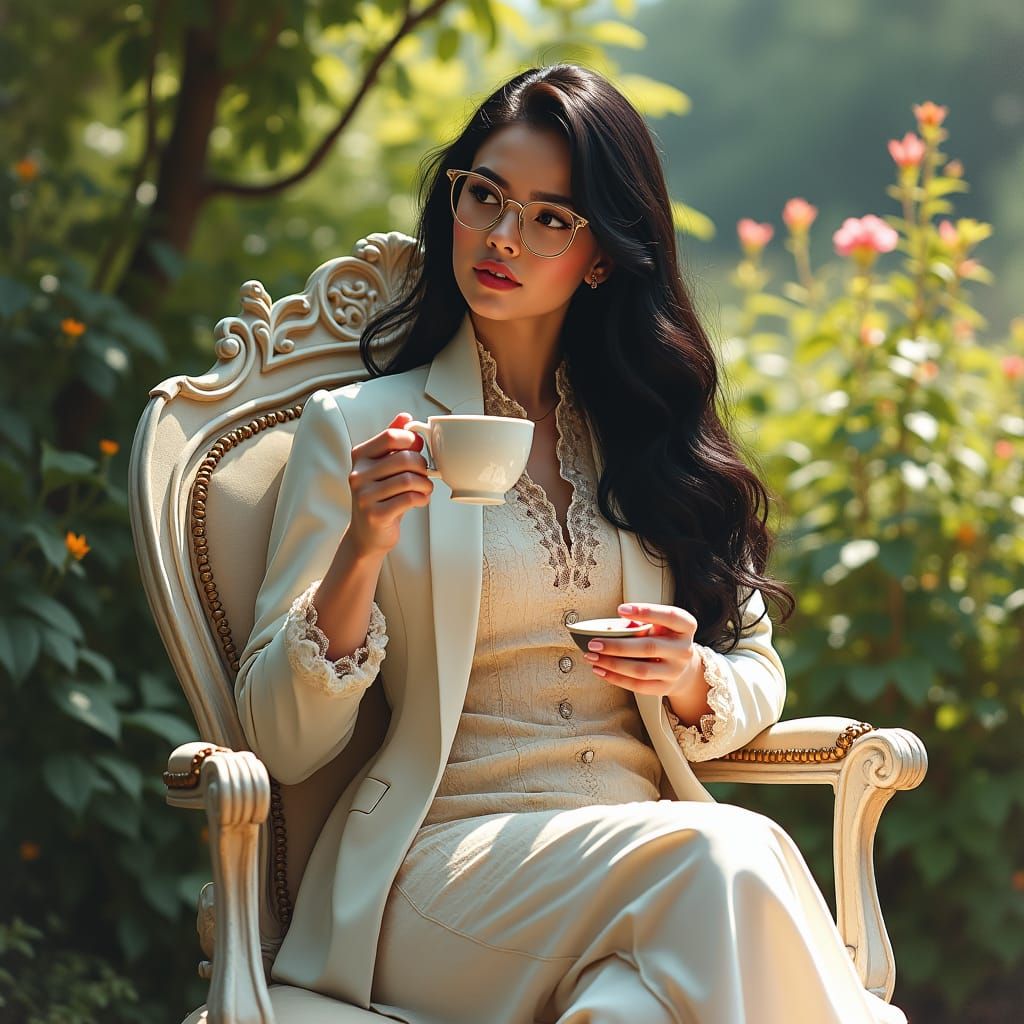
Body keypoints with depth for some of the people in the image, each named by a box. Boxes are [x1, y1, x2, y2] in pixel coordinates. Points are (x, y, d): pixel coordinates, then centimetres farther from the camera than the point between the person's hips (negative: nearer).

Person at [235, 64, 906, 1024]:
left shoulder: (653, 433, 17)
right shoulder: (354, 428, 6)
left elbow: (759, 677, 18)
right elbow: (280, 743, 0)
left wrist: (690, 680, -4)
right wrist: (362, 552, -15)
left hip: (642, 851, 4)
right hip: (442, 858, -3)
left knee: (730, 866, -32)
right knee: (725, 858, -31)